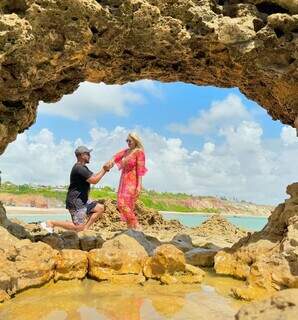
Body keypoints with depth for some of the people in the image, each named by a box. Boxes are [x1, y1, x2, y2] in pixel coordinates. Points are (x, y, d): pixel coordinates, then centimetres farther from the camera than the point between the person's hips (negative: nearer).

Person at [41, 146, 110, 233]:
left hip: (82, 200, 10)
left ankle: (85, 228, 6)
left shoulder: (83, 168, 15)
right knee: (78, 227, -11)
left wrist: (104, 169, 5)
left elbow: (94, 176, 19)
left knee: (100, 208, 7)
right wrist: (104, 170, -10)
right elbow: (94, 181, -21)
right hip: (75, 201, -10)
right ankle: (51, 223, -2)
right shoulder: (79, 168, -19)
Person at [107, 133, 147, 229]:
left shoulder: (139, 152, -6)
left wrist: (139, 185, -18)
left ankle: (136, 226, -7)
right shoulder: (126, 151, 15)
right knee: (120, 204, 6)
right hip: (124, 180, 8)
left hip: (132, 181, -8)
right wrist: (111, 161, -26)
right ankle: (130, 226, 13)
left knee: (124, 204, -15)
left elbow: (140, 169, -12)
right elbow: (117, 156, -2)